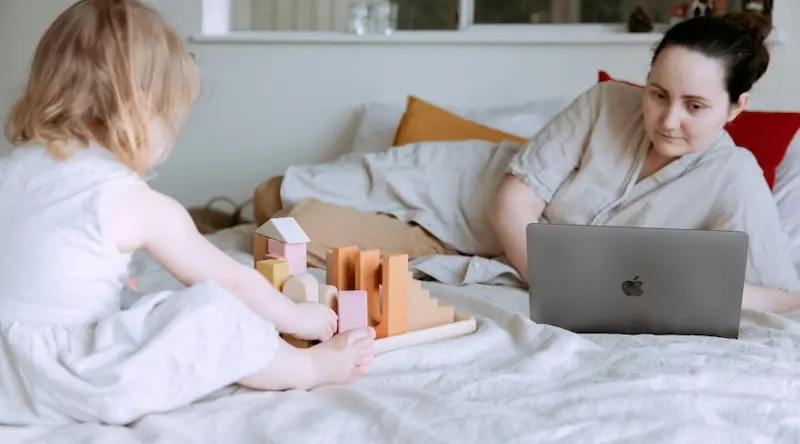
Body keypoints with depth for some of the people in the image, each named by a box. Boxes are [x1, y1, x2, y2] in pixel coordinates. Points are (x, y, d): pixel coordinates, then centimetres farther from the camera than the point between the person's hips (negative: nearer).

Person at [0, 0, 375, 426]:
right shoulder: (141, 207, -12)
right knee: (214, 314, -11)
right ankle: (310, 367, 10)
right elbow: (234, 282, -3)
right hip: (66, 380, -8)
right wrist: (298, 317, 13)